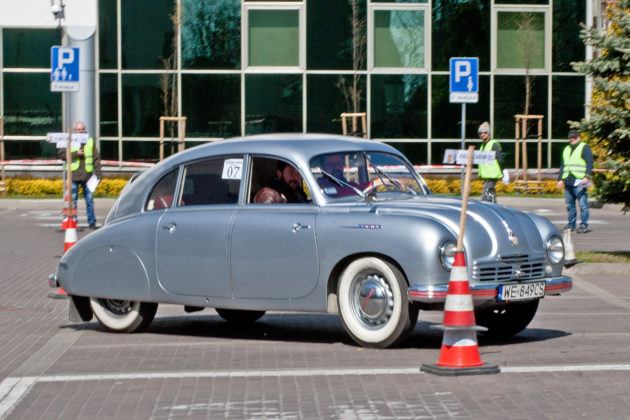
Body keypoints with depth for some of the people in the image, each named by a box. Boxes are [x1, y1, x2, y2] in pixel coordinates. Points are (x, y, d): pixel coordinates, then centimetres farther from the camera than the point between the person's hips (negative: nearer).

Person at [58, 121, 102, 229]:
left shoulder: (90, 141, 10)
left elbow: (96, 158, 11)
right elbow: (61, 155, -3)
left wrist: (98, 173, 4)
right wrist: (76, 154, -13)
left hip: (87, 175, 1)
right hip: (73, 175, -1)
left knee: (89, 199, 2)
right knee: (72, 200, 0)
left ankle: (92, 222, 11)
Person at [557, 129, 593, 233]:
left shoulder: (584, 148, 2)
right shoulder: (567, 149, 22)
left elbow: (589, 163, -6)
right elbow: (563, 165, 26)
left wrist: (586, 177, -17)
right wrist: (560, 179, 18)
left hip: (579, 182, -7)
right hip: (568, 182, 7)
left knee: (582, 204, -9)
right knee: (569, 204, 8)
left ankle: (584, 225, -7)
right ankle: (571, 224, 16)